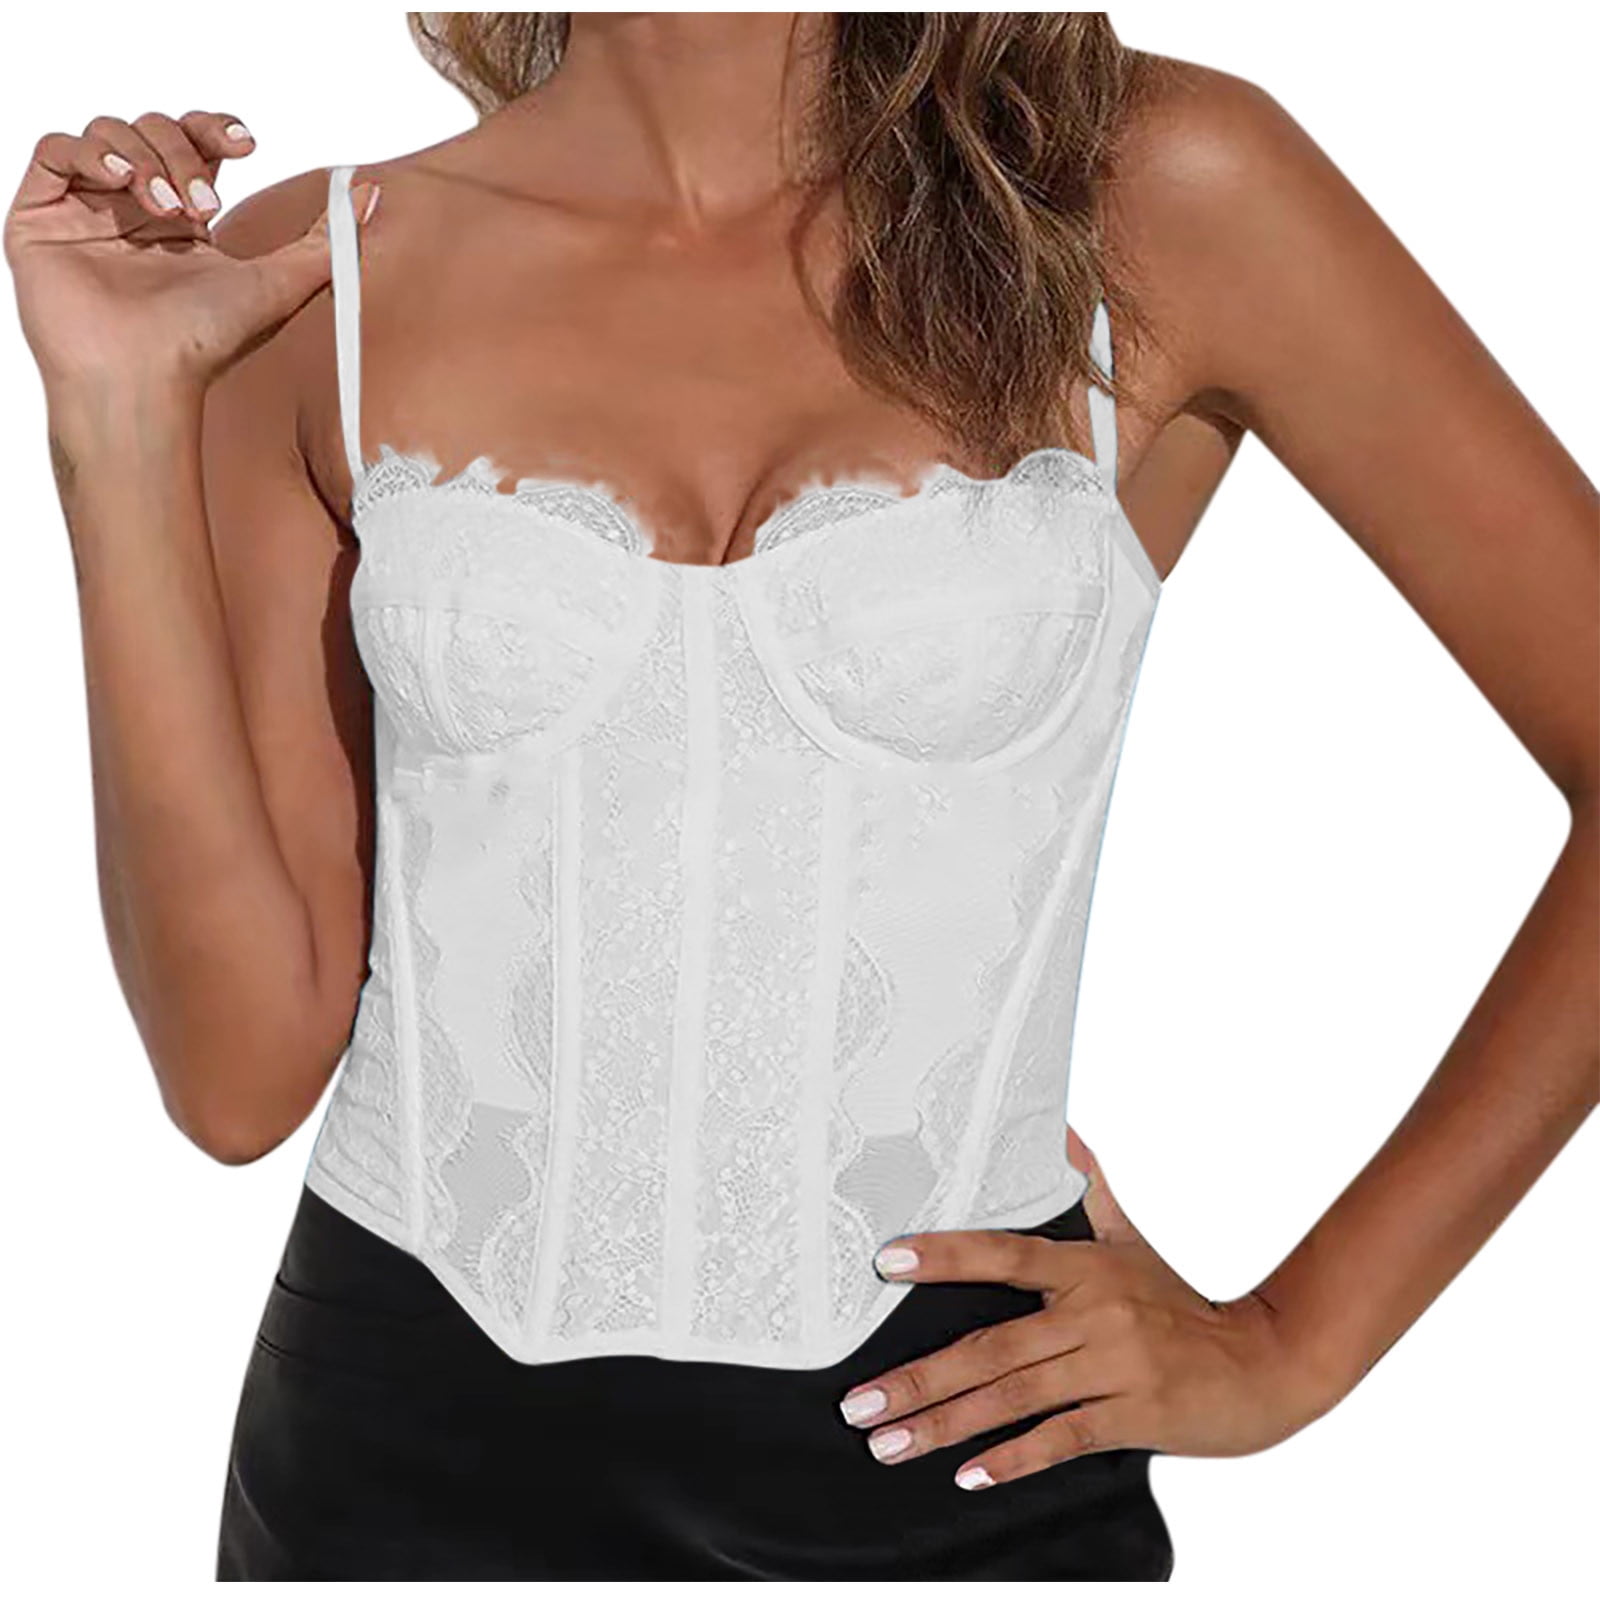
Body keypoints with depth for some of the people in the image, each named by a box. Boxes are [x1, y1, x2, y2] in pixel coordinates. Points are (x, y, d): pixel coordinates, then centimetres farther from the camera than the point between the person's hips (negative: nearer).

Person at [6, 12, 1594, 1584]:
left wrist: (1299, 1337, -5)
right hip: (416, 1444, 2)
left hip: (953, 1449, -1)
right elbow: (245, 1068, -6)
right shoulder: (316, 281, -2)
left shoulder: (1158, 201, -7)